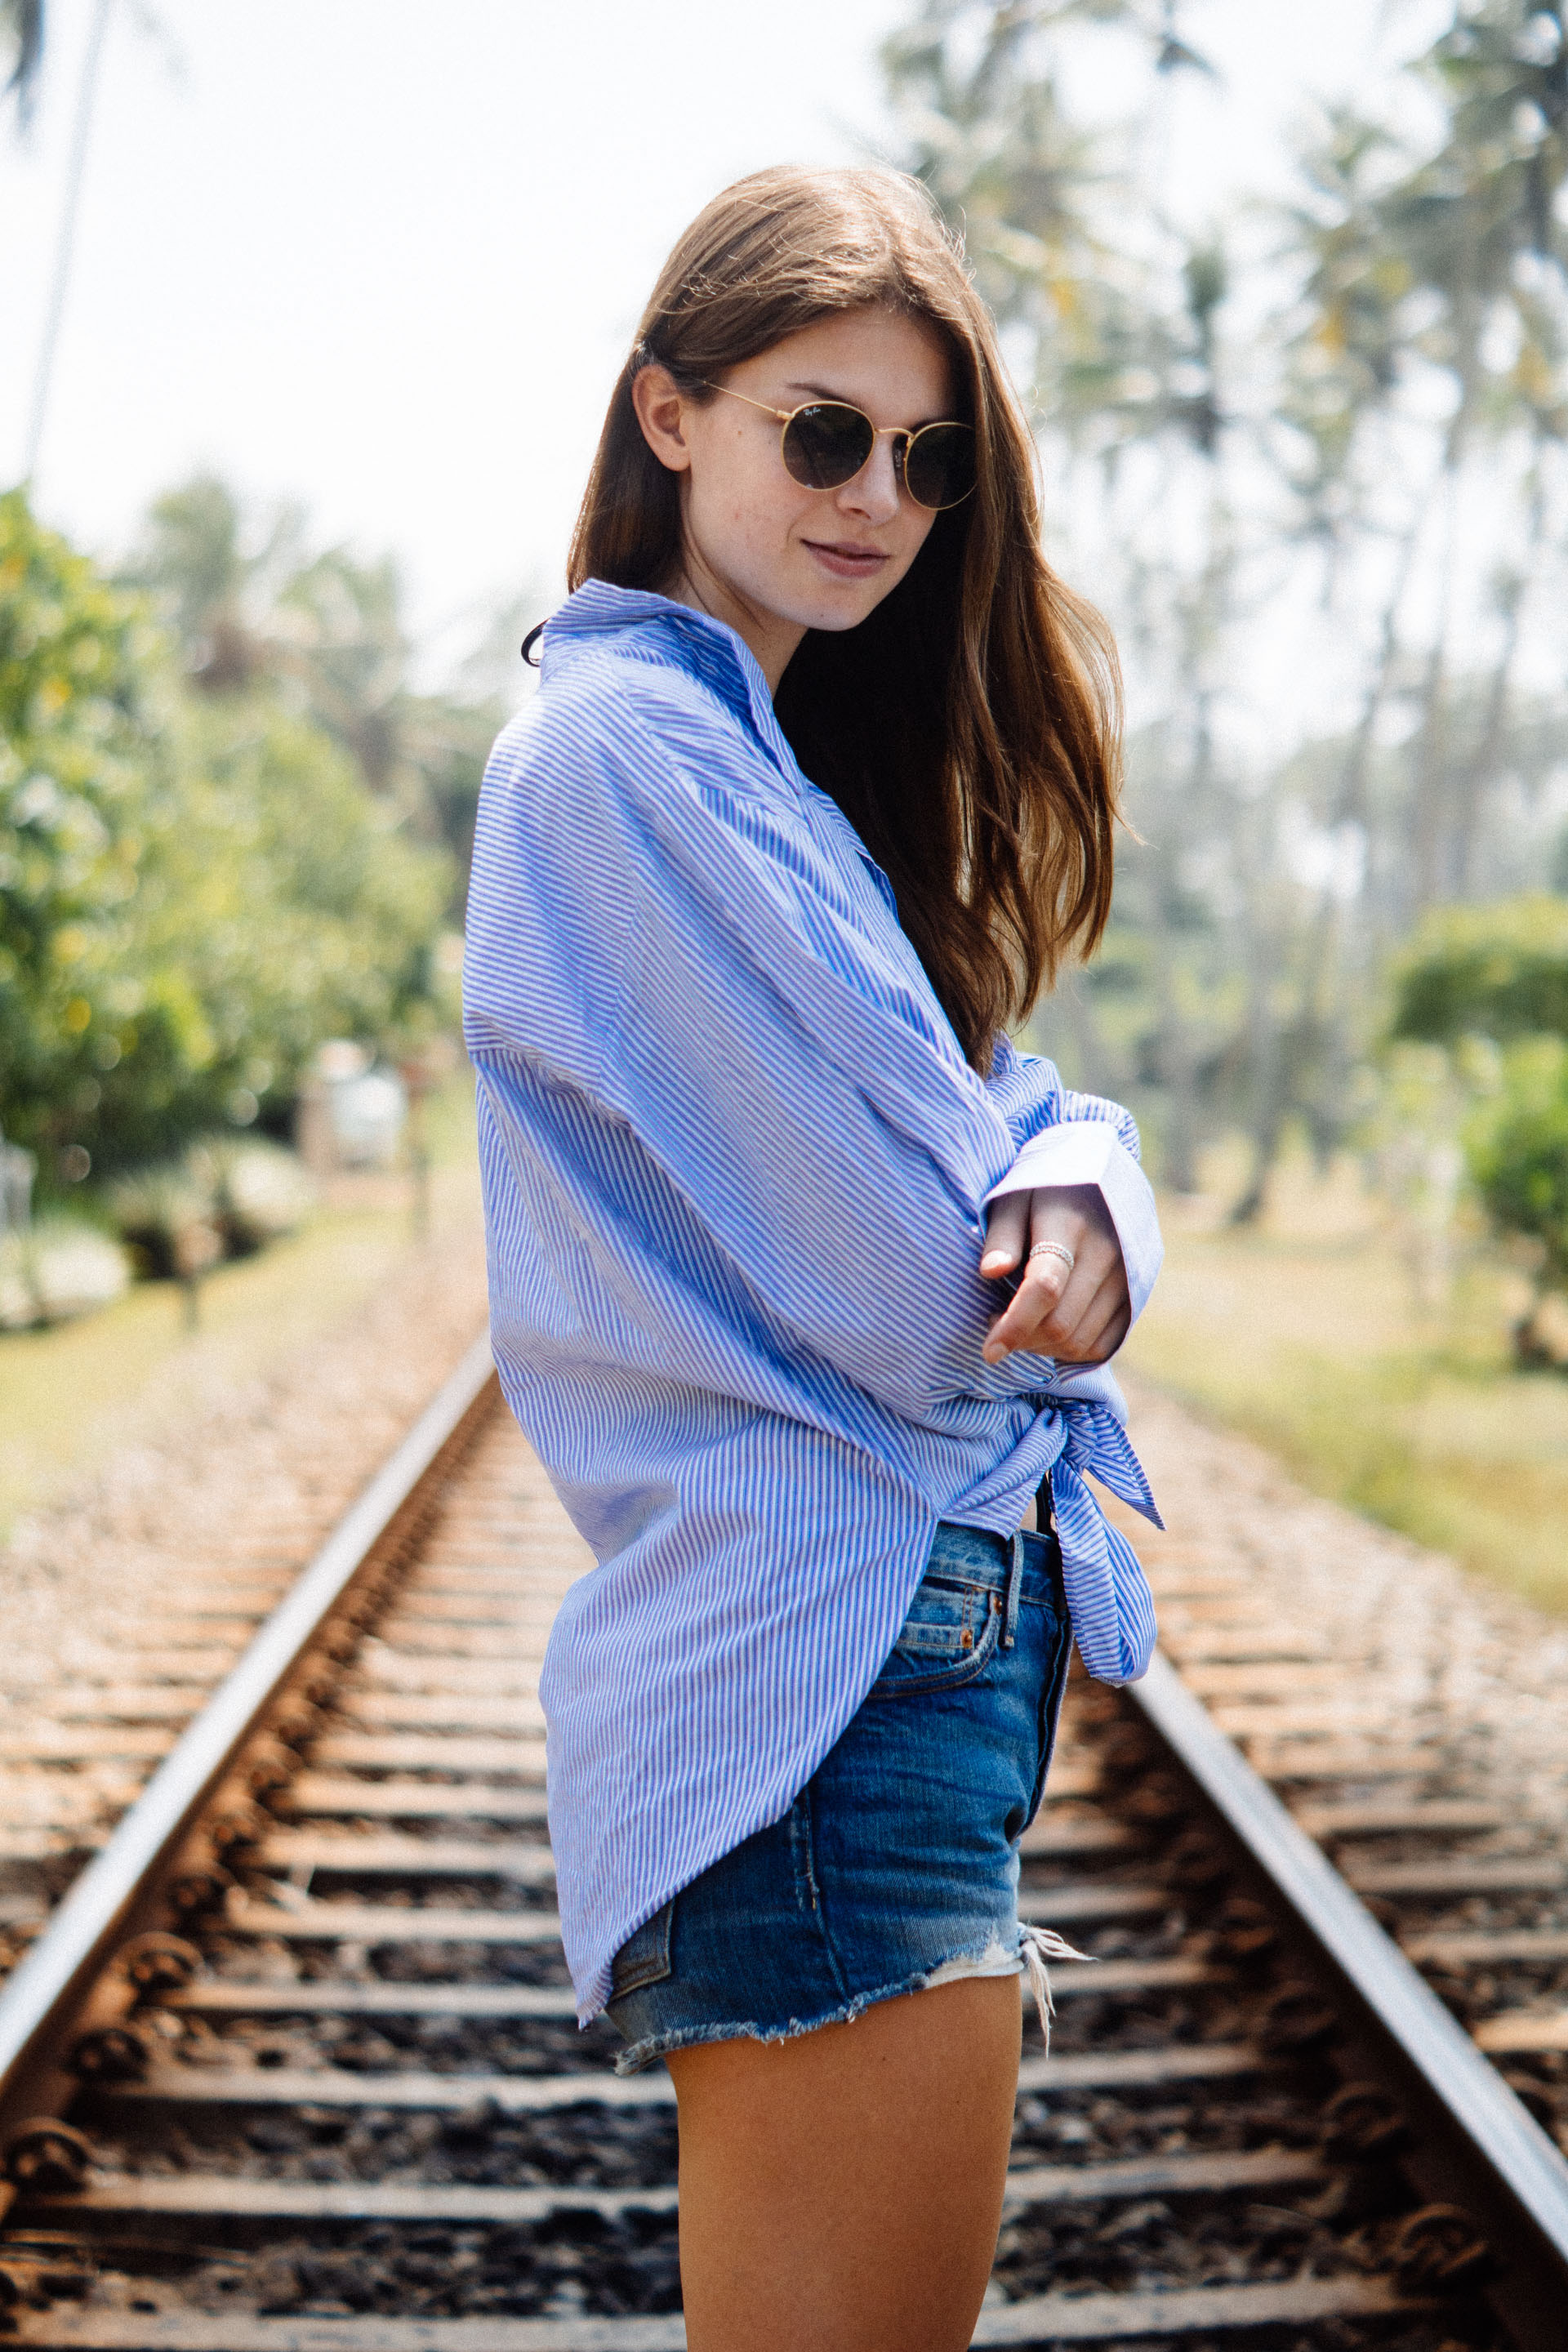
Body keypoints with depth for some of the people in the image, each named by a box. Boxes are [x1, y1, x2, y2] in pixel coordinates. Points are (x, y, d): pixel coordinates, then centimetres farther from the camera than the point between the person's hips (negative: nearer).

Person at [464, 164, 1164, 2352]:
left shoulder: (781, 755, 18)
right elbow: (906, 1273, -19)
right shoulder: (624, 742, -14)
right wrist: (1014, 1264, 4)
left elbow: (999, 1095, 12)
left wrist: (1078, 1186, -11)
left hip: (928, 1623, 10)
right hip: (830, 1651, -10)